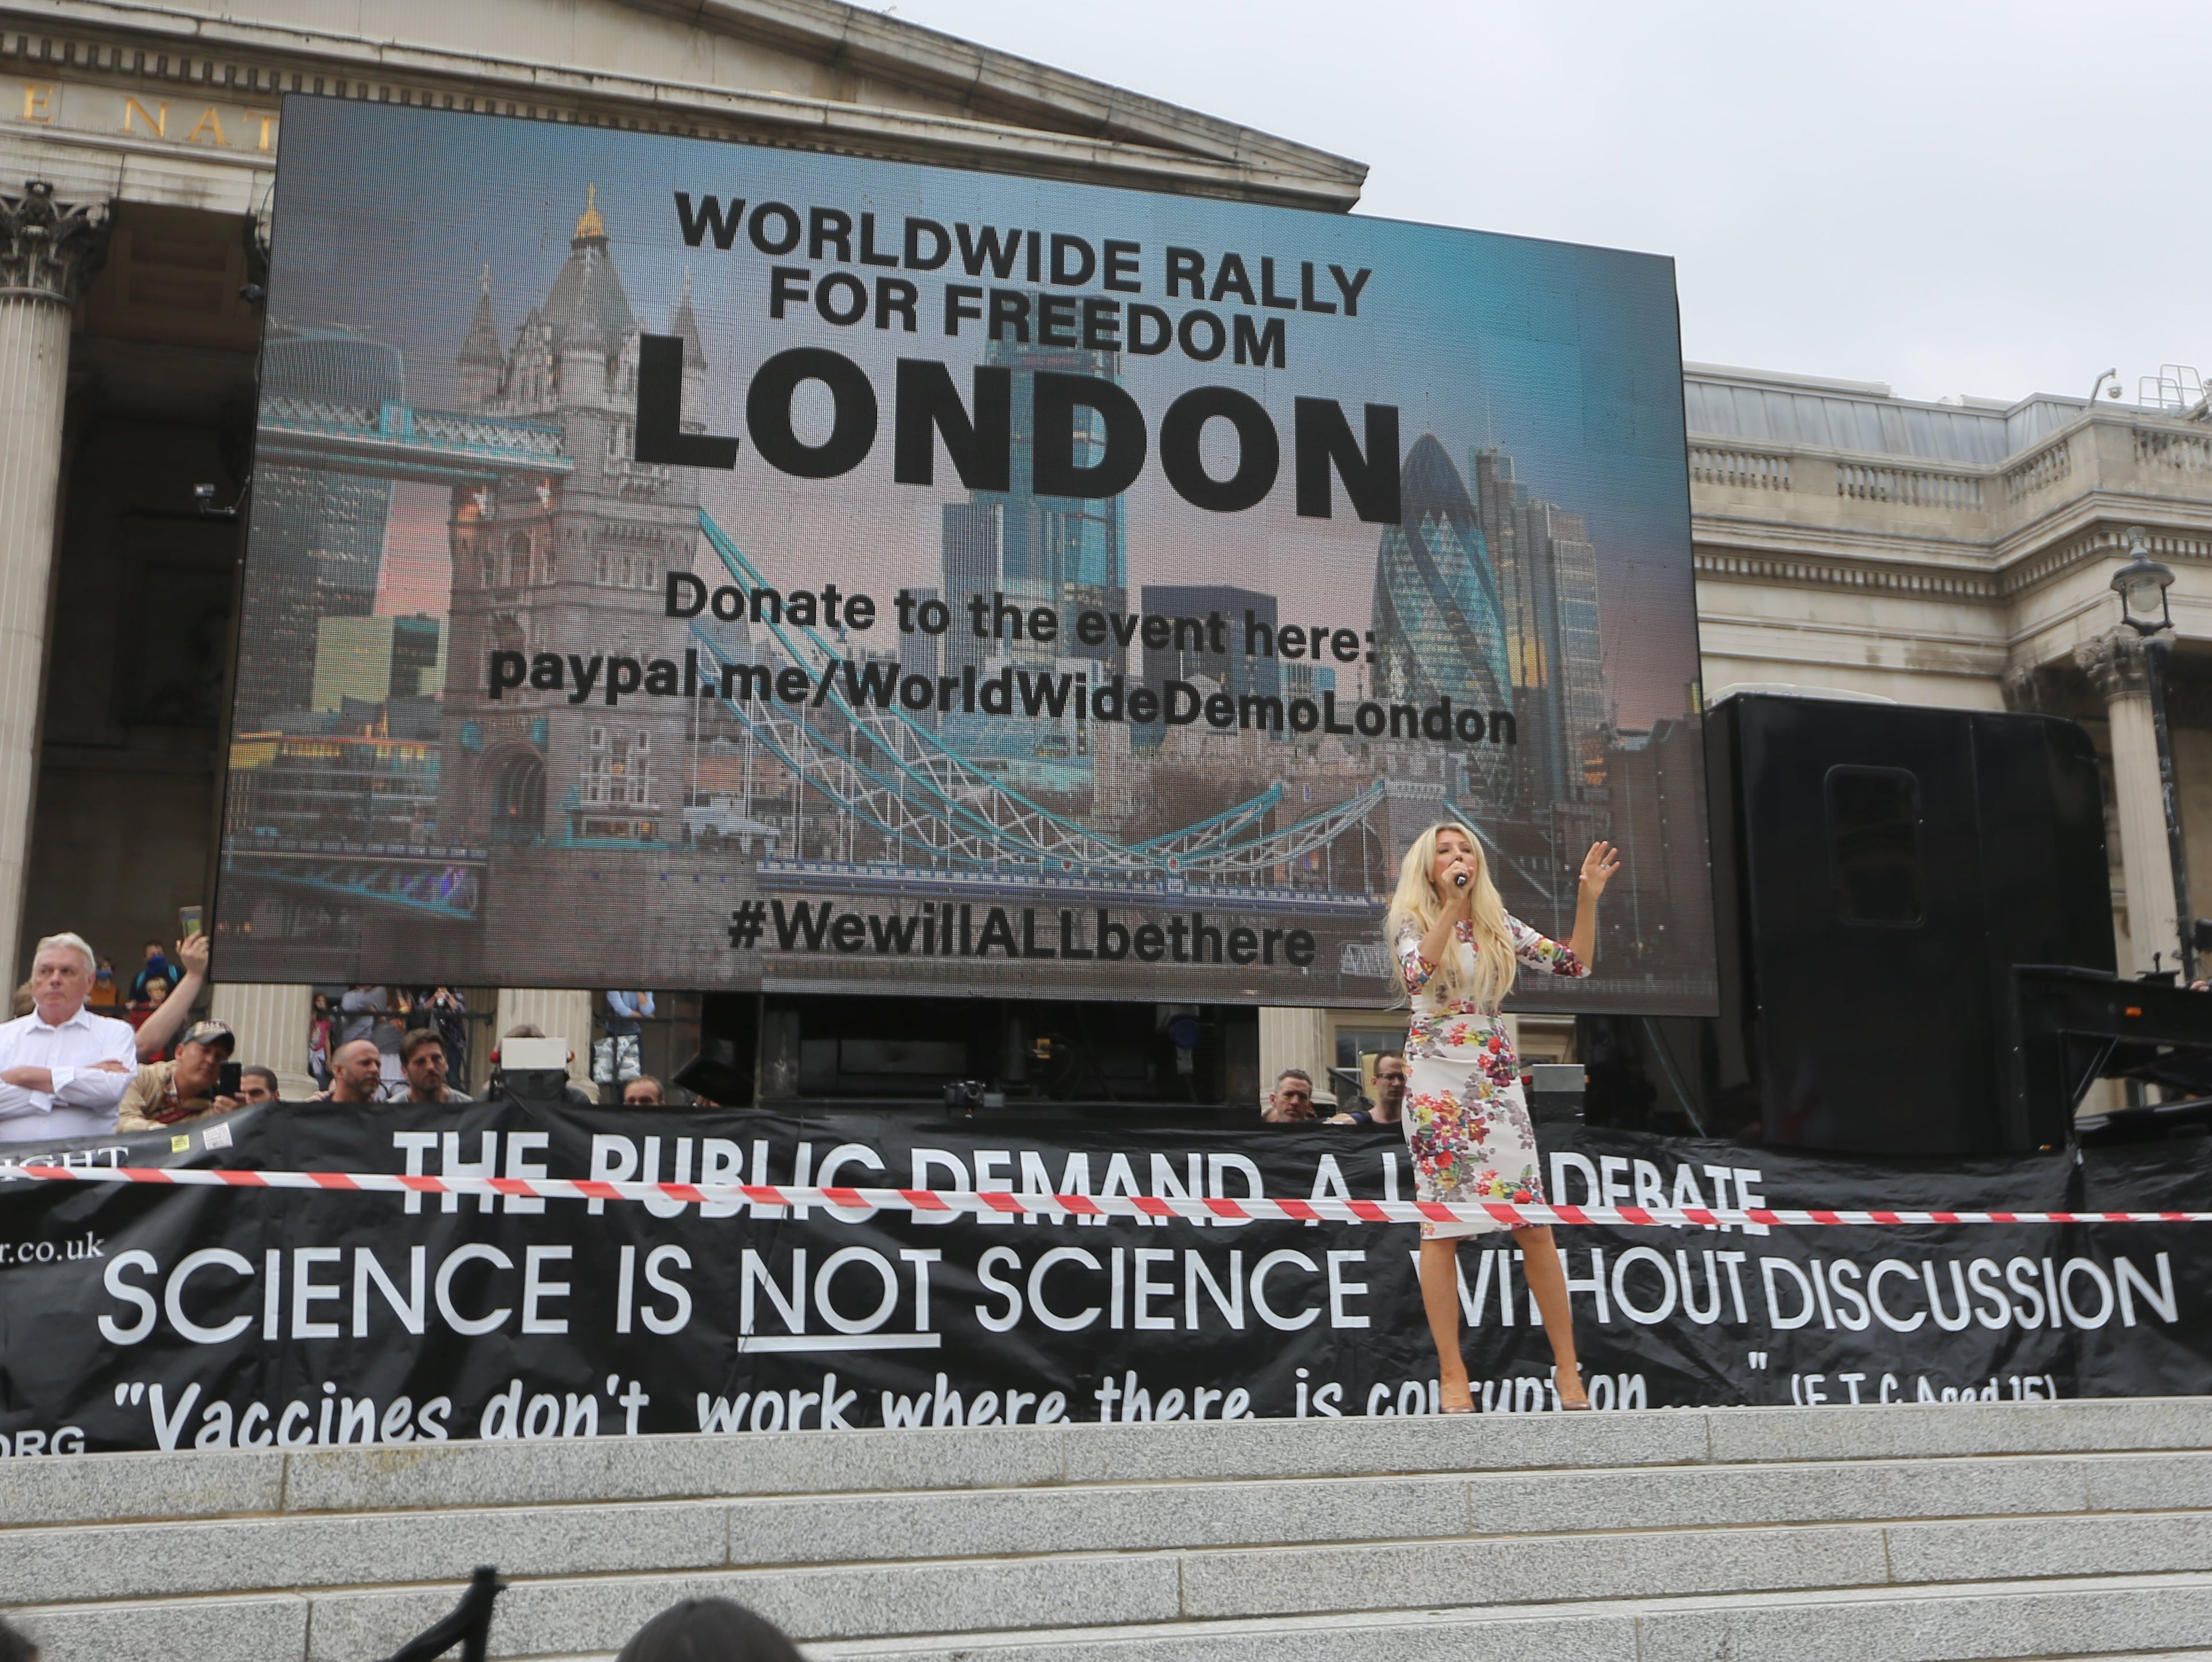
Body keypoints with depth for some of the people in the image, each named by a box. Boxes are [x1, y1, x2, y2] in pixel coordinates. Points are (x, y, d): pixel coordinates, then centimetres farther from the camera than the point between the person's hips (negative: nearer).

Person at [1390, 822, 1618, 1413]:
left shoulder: (1499, 923, 12)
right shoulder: (1411, 921, 2)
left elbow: (1574, 964, 9)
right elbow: (1418, 974, -19)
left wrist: (1589, 898, -1)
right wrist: (1451, 902, -23)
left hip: (1496, 1080, 3)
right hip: (1437, 1081, -3)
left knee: (1535, 1222, -2)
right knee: (1440, 1226, -4)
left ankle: (1567, 1365, 7)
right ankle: (1452, 1373, 4)